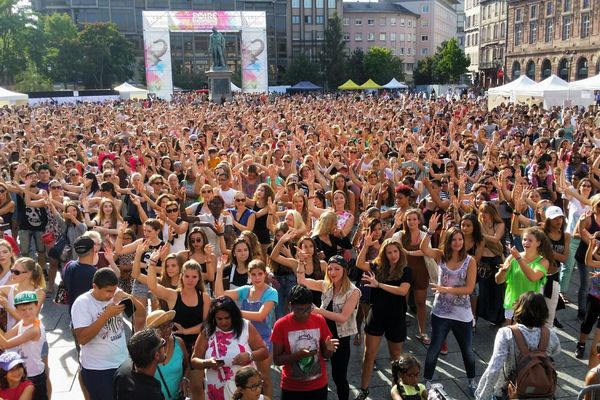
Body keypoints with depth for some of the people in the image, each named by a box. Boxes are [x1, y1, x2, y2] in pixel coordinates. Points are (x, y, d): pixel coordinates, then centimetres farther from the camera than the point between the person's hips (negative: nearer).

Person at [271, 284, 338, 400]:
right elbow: (277, 359, -9)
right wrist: (298, 355, -24)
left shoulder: (319, 321, -4)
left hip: (319, 385, 2)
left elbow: (326, 355, 4)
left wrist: (329, 349, -19)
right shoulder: (281, 325, -12)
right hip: (292, 387, -2)